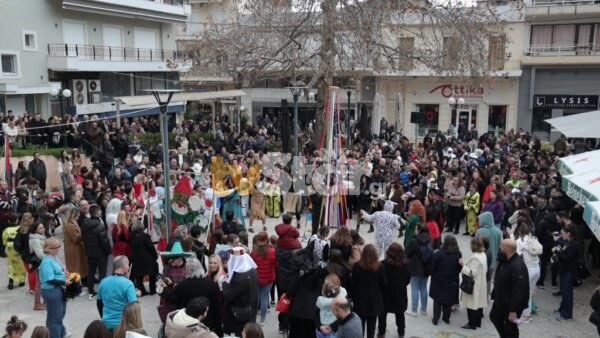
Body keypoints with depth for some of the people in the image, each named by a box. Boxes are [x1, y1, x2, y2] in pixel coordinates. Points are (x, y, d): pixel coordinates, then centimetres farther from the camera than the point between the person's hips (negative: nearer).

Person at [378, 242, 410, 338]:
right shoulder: (405, 264, -9)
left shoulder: (384, 264, -23)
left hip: (387, 293, -3)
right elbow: (408, 279, 3)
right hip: (401, 293, 3)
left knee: (383, 313, 15)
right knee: (400, 314, 20)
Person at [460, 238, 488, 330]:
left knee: (472, 304, 1)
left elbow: (472, 273, -26)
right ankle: (478, 322, 26)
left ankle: (472, 324, 8)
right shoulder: (483, 255, 6)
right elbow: (485, 270, 15)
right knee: (479, 303, 16)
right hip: (480, 284, 9)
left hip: (473, 285, -9)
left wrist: (463, 266, -23)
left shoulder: (474, 258, -24)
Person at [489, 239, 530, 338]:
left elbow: (518, 291, -31)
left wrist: (513, 310, -29)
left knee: (510, 326, 7)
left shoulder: (517, 266, -31)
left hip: (511, 303, -10)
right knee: (494, 317, 25)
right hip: (501, 300, 10)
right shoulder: (504, 260, 0)